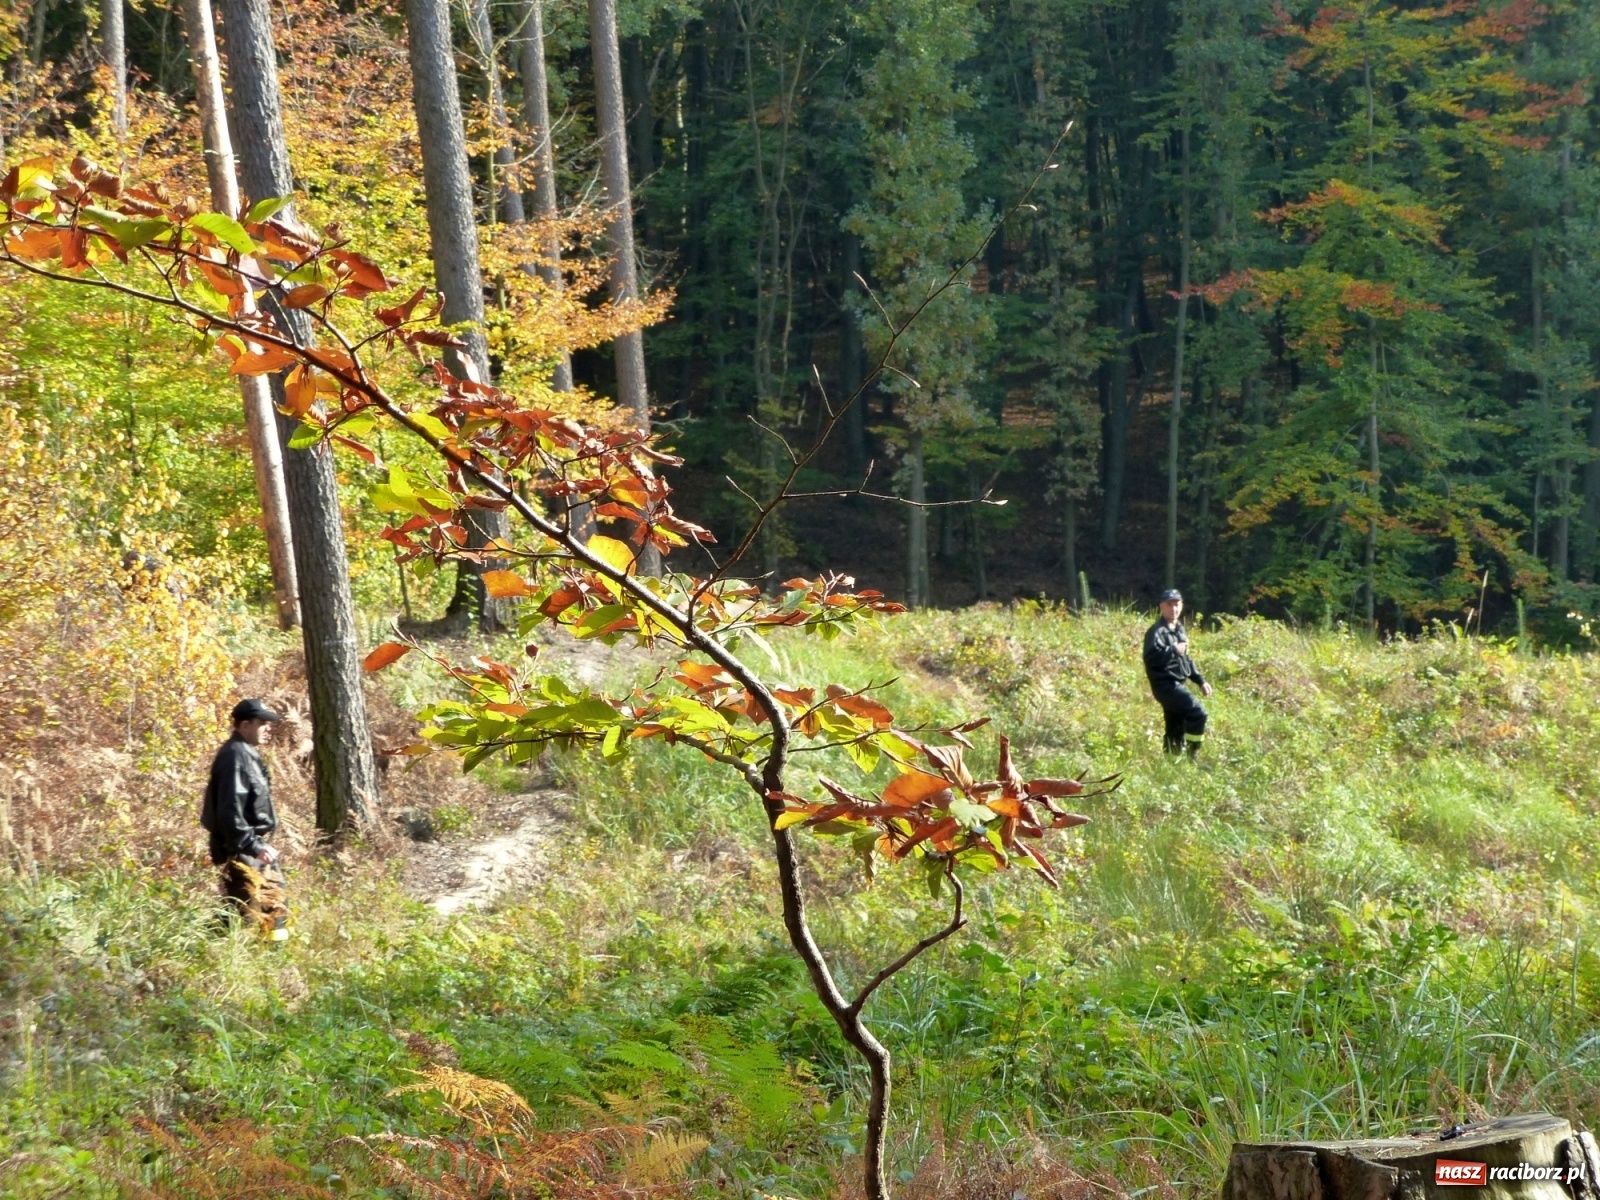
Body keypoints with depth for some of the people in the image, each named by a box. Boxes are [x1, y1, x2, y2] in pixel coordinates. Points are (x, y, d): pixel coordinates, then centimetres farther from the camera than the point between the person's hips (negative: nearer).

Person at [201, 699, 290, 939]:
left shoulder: (248, 754, 16)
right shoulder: (235, 756, -17)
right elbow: (230, 811, -24)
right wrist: (252, 845, -26)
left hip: (253, 848, 11)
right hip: (241, 853, -11)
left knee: (274, 908, 15)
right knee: (248, 912, -10)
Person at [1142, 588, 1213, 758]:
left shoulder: (1179, 630, 18)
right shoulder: (1157, 632, -12)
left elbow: (1186, 660, 26)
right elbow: (1150, 657, -26)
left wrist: (1200, 680, 21)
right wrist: (1173, 650, -25)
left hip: (1179, 685, 9)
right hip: (1166, 685, -9)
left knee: (1176, 730, 10)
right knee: (1198, 713, -20)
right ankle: (1192, 756, -15)